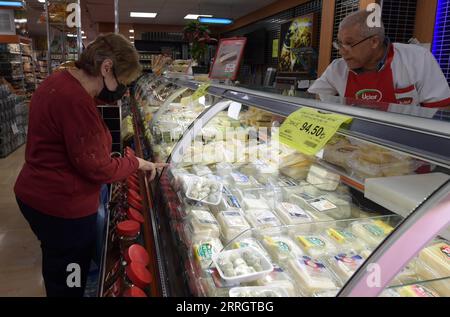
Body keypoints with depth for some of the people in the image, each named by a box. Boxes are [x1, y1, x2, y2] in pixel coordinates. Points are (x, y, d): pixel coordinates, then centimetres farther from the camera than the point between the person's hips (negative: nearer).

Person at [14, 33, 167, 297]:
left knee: (57, 271, 30)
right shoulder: (76, 101, -29)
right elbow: (97, 168, -24)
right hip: (63, 207, -10)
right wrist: (136, 163, -11)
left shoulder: (59, 82, 4)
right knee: (69, 284, 13)